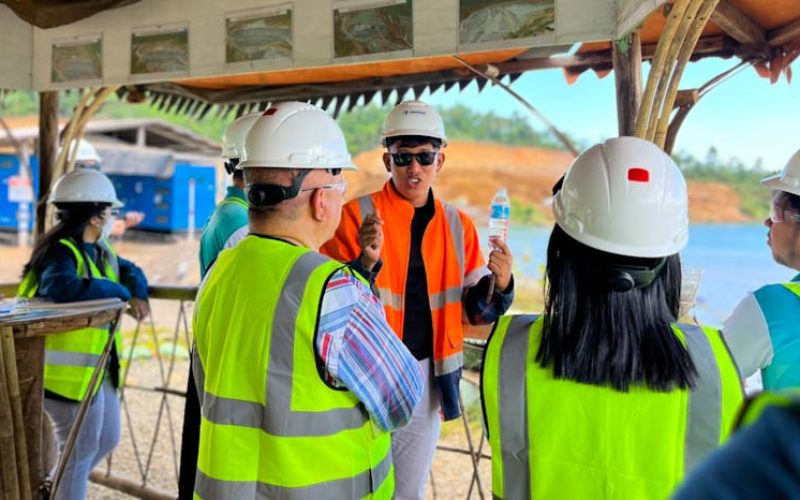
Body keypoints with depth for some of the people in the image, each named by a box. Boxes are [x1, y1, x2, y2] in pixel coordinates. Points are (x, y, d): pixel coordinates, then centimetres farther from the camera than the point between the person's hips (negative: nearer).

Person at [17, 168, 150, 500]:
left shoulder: (99, 250, 9)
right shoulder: (60, 251, -19)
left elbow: (129, 270, 19)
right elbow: (61, 287, -38)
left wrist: (138, 294, -5)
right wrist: (120, 292, -27)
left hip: (99, 365, 9)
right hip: (68, 369, -9)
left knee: (107, 439, 21)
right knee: (81, 448, 3)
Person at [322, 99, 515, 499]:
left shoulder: (458, 225, 2)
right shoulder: (356, 215, -9)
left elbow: (473, 311, 7)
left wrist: (499, 286, -14)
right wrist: (365, 263, -29)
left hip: (428, 376, 4)